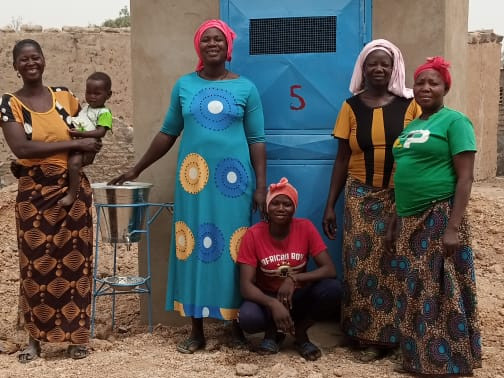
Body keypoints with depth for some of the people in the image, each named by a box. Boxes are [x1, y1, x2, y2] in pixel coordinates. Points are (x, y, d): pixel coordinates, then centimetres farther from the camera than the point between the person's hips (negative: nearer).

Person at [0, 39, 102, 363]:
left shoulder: (64, 96, 6)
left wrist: (88, 148, 2)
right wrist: (75, 144, -17)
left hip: (73, 188, 2)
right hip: (34, 192, -2)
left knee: (74, 260, 4)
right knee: (37, 263, 2)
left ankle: (77, 335, 15)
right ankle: (35, 338, 14)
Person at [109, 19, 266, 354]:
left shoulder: (246, 88, 3)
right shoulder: (184, 85, 8)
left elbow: (257, 141, 3)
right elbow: (168, 133, 14)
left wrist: (261, 186, -4)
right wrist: (137, 169, 14)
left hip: (233, 179, -1)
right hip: (194, 179, 2)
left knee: (233, 249, 1)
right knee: (194, 248, 3)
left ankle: (237, 324, 16)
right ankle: (197, 331, 12)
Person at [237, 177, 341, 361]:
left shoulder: (305, 228, -13)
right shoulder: (253, 235, -16)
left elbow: (330, 270, -18)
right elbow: (246, 285, -21)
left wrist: (294, 279, -33)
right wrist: (273, 304, -39)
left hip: (298, 296, 1)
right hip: (267, 298, -1)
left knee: (333, 288, -29)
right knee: (247, 318, -36)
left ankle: (300, 332, -3)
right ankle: (273, 331, 1)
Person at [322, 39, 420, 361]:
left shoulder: (410, 104, 0)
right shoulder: (352, 106, 4)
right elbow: (342, 158, 5)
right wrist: (330, 205, 2)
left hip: (401, 197, -1)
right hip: (361, 197, 1)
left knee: (395, 265, 2)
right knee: (362, 266, -1)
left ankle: (393, 333, 14)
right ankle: (368, 336, 10)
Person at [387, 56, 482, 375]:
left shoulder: (454, 121, -6)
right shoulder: (410, 127, 15)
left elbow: (465, 177, -13)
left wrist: (453, 228, -20)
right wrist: (395, 224, 18)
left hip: (439, 219, -7)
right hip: (411, 221, 7)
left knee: (443, 295, -1)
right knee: (414, 295, 13)